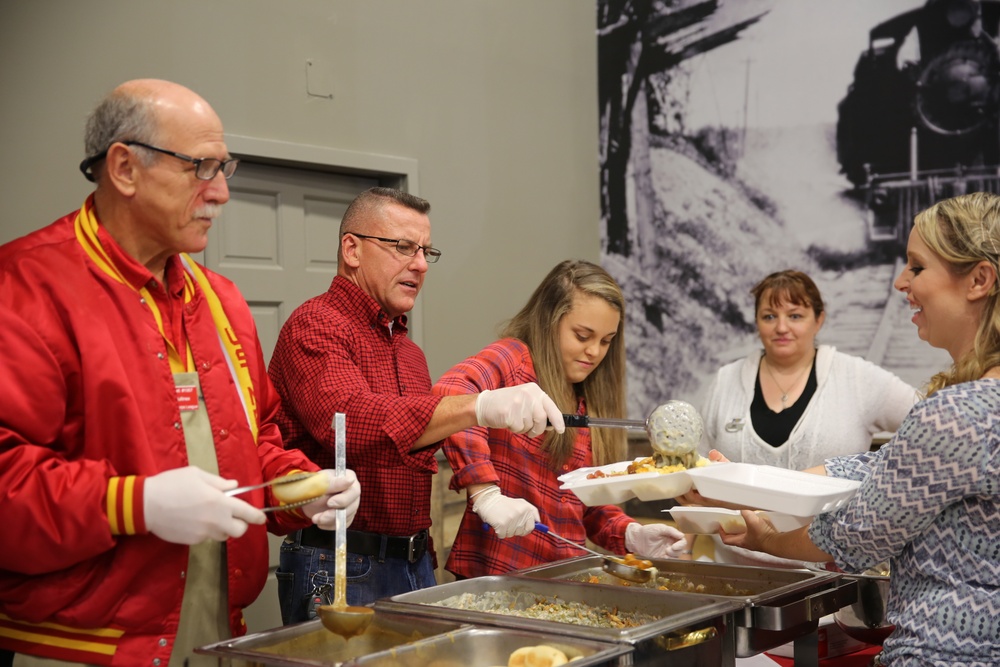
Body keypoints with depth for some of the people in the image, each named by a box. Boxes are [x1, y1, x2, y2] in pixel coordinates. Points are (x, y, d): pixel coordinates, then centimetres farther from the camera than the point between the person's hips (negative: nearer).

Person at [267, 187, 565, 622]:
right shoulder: (314, 326, -10)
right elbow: (350, 420, -29)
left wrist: (423, 559, 12)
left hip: (415, 565, 8)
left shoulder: (408, 350, 19)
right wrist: (479, 407, -38)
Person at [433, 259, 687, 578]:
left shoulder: (587, 405, 15)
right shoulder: (511, 358, -7)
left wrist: (631, 534, 1)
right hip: (497, 574, -7)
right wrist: (485, 493, -34)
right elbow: (449, 394, -28)